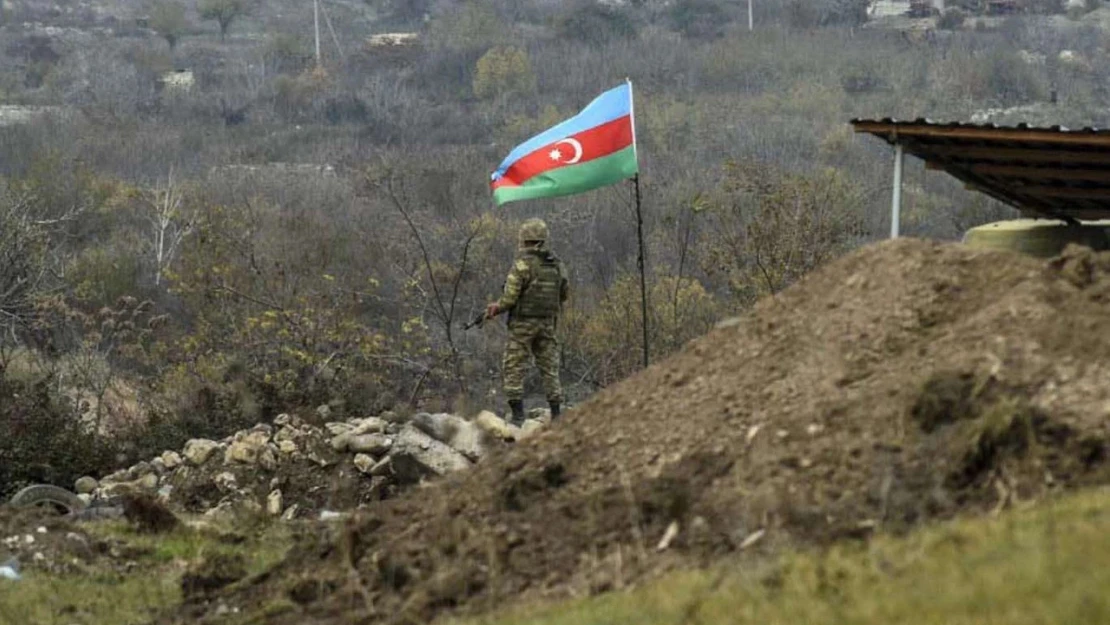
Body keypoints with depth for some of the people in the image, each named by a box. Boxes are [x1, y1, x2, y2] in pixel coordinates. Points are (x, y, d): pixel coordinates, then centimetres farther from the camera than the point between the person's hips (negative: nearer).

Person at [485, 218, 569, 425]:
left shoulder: (523, 263, -14)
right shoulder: (557, 264, 5)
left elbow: (510, 297, -15)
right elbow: (565, 293, 14)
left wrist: (496, 308, 3)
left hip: (524, 323, -5)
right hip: (548, 323, 6)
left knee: (513, 369, 1)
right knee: (549, 367, 11)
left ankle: (518, 415, -7)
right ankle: (556, 414, 8)